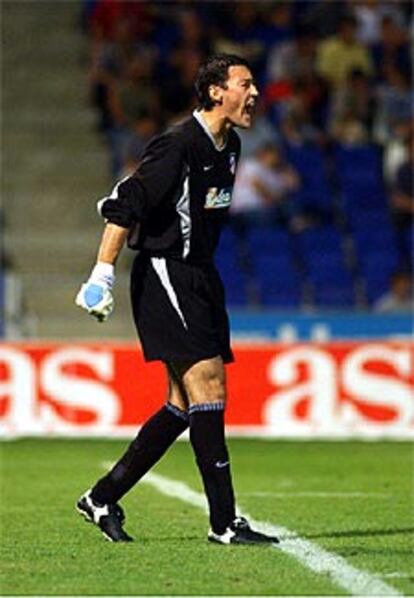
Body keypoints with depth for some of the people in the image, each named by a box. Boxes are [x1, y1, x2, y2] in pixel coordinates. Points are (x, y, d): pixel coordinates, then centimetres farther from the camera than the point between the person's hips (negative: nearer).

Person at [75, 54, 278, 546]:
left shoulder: (229, 147, 11)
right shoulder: (178, 145, -17)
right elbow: (123, 206, -19)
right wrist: (102, 275, -23)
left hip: (198, 275, 10)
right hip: (162, 273, -10)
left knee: (186, 404, 8)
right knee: (207, 386, -15)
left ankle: (103, 498, 18)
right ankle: (224, 522, -14)